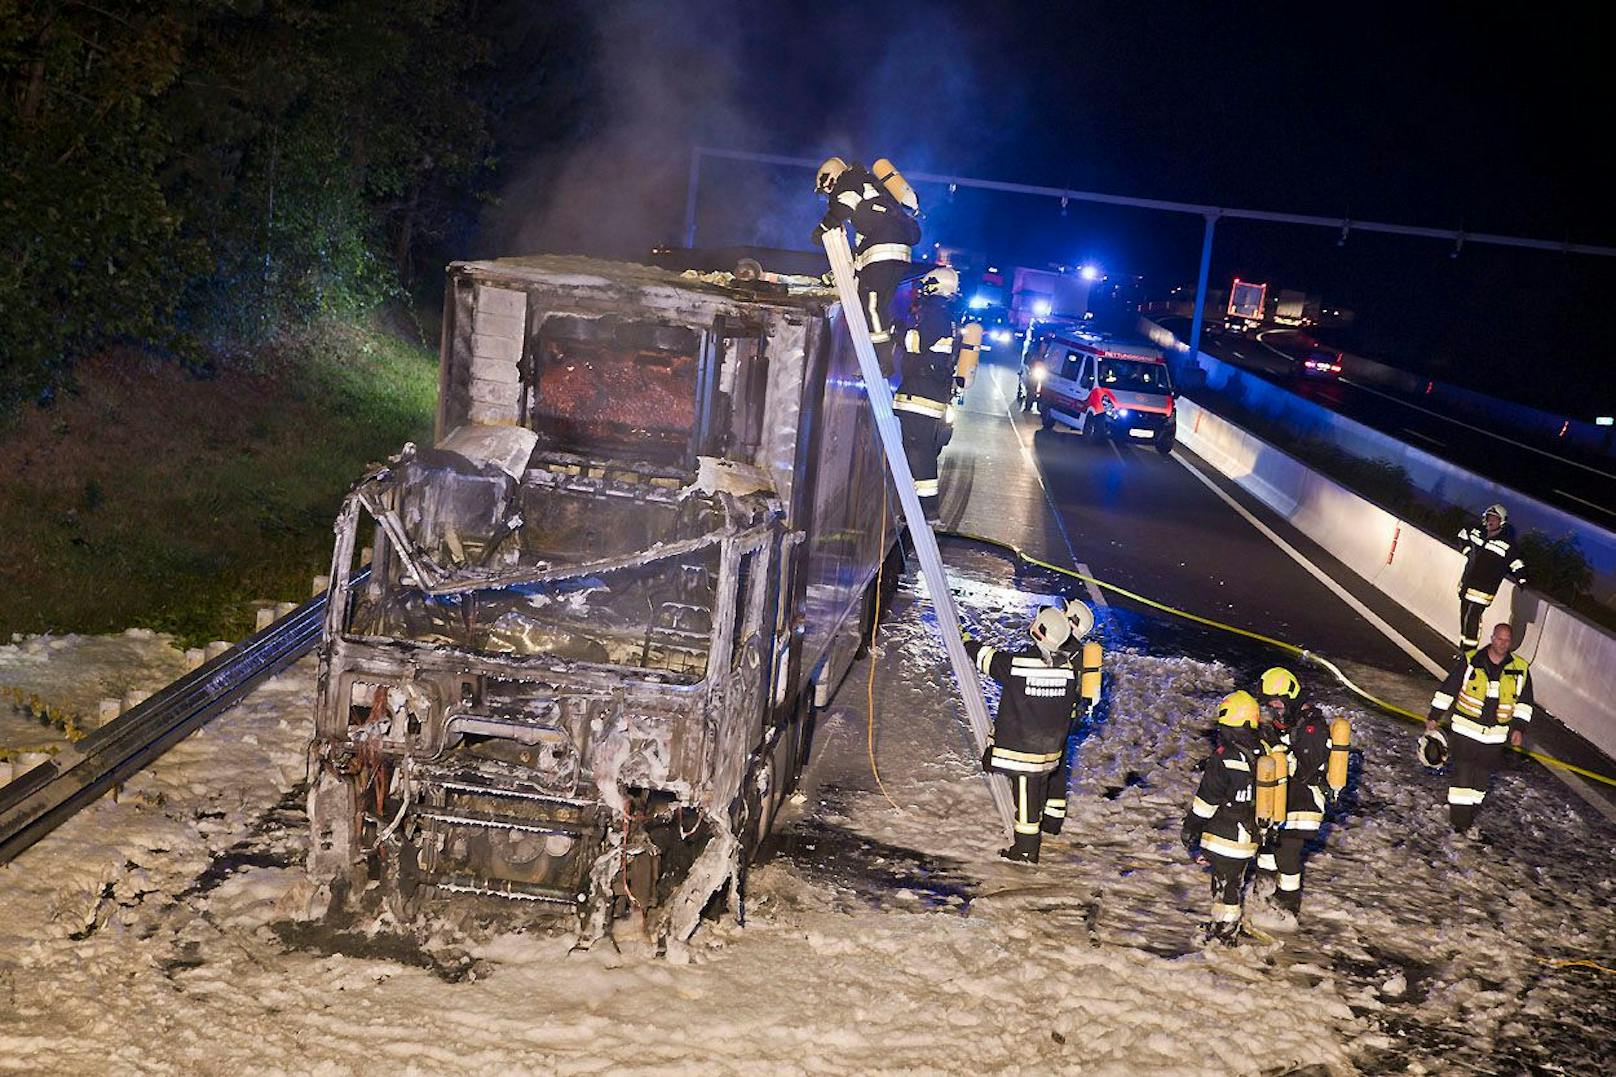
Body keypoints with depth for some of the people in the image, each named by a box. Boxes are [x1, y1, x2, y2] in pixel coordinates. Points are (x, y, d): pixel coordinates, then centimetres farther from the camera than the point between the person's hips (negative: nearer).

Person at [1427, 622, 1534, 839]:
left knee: (1482, 778, 8)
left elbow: (1524, 702, 12)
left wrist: (1519, 727, 2)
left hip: (1495, 736, 3)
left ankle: (1468, 818, 21)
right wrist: (1434, 716, 3)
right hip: (1465, 729, -3)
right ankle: (1459, 821, 1)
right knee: (1461, 775, -6)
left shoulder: (1520, 669, 1)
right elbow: (1447, 689, 1)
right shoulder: (1470, 661, -5)